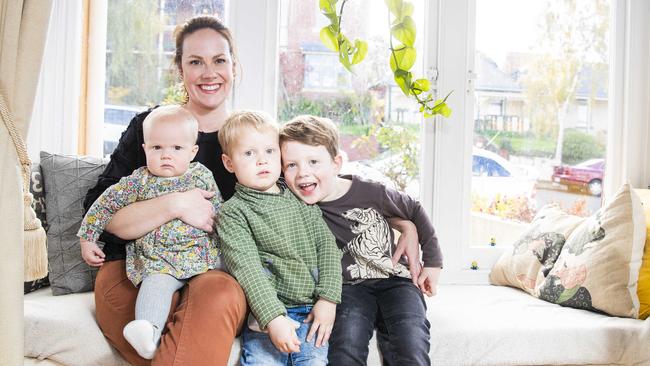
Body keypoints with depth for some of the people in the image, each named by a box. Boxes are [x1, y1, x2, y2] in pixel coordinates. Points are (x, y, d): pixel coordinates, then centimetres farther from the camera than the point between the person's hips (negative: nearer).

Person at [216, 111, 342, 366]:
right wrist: (273, 318, -21)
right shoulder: (232, 213, -2)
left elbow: (327, 246, 10)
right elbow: (246, 268, -12)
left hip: (311, 310, 3)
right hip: (266, 314, -3)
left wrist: (328, 299, -1)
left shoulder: (300, 199, 12)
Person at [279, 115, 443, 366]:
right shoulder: (295, 206, -7)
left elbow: (414, 212, 7)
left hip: (395, 280, 0)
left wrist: (433, 262, 11)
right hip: (348, 287, 0)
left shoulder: (371, 193, -8)